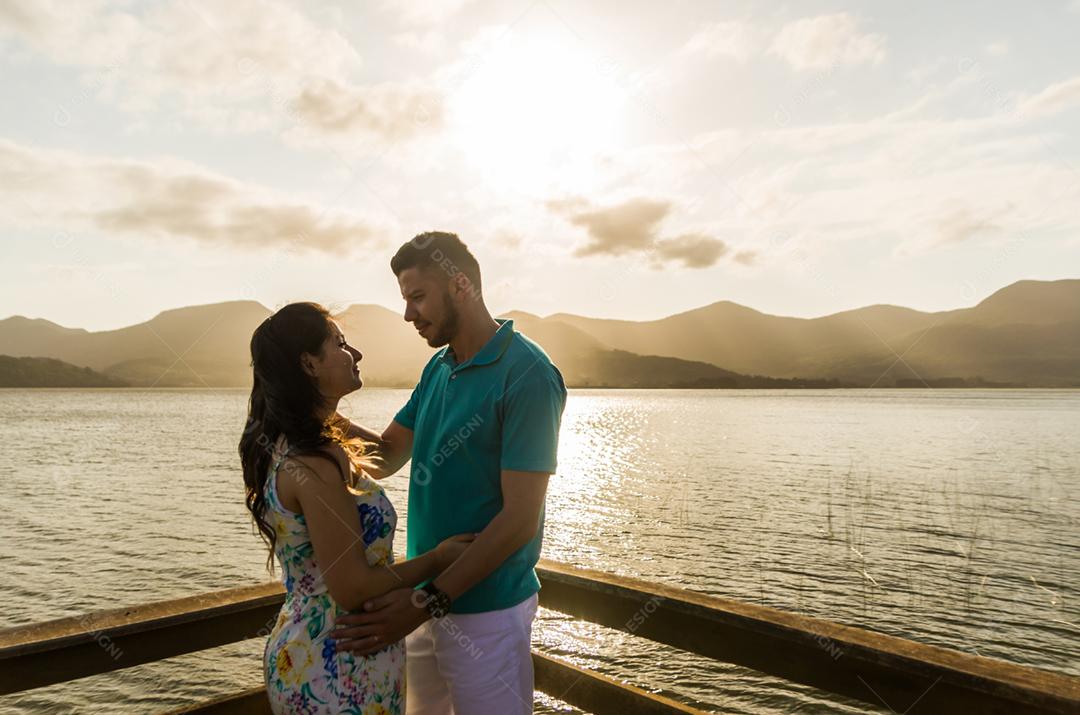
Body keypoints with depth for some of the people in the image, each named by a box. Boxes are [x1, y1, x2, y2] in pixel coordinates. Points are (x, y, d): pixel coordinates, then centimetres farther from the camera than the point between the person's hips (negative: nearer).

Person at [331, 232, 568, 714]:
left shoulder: (527, 375, -20)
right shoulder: (437, 368, 6)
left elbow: (520, 519, -22)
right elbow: (387, 456, 7)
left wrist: (428, 602, -22)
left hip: (485, 610, -7)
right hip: (429, 598, 8)